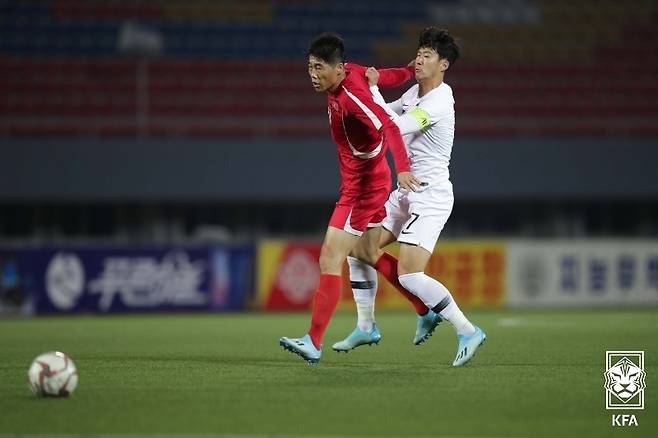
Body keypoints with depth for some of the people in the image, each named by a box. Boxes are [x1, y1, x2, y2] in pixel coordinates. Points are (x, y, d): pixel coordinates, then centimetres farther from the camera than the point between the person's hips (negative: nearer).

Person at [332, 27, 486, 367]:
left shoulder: (439, 103, -19)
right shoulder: (415, 92, 9)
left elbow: (393, 127, -28)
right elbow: (387, 115, 26)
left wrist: (372, 89, -19)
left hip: (431, 195, -10)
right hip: (405, 193, 10)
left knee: (408, 275, -18)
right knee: (359, 248, 10)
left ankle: (467, 331, -11)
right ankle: (366, 327, 21)